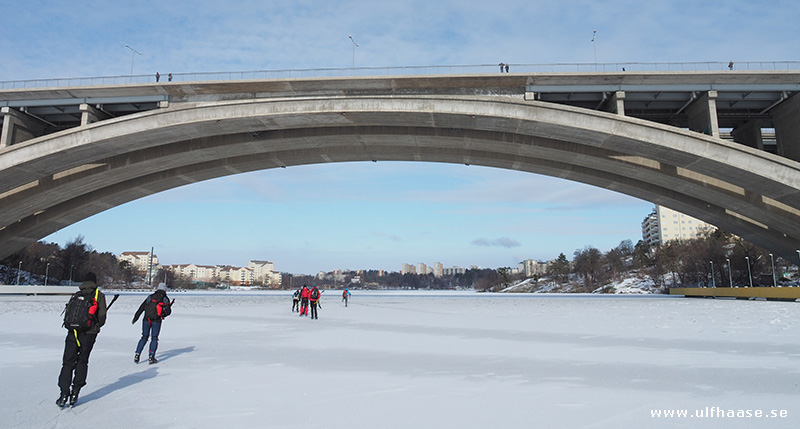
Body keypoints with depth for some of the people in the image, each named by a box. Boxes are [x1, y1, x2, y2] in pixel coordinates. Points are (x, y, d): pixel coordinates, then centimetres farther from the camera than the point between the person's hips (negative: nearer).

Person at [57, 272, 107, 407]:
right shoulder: (99, 295, 2)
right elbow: (102, 314, -4)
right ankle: (75, 391, 6)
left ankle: (64, 393, -1)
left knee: (68, 362, 6)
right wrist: (97, 325, 14)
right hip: (89, 333, -2)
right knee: (82, 361, 11)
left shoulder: (75, 295, 11)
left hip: (73, 331, 2)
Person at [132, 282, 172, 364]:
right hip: (156, 321, -3)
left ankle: (137, 354, 5)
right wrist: (163, 314, 22)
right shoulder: (165, 299, 4)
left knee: (144, 337, 15)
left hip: (146, 320, 3)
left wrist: (135, 318, 13)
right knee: (154, 339, 6)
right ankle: (151, 357, -2)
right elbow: (168, 311, 0)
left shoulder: (150, 297, 12)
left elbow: (141, 308, 9)